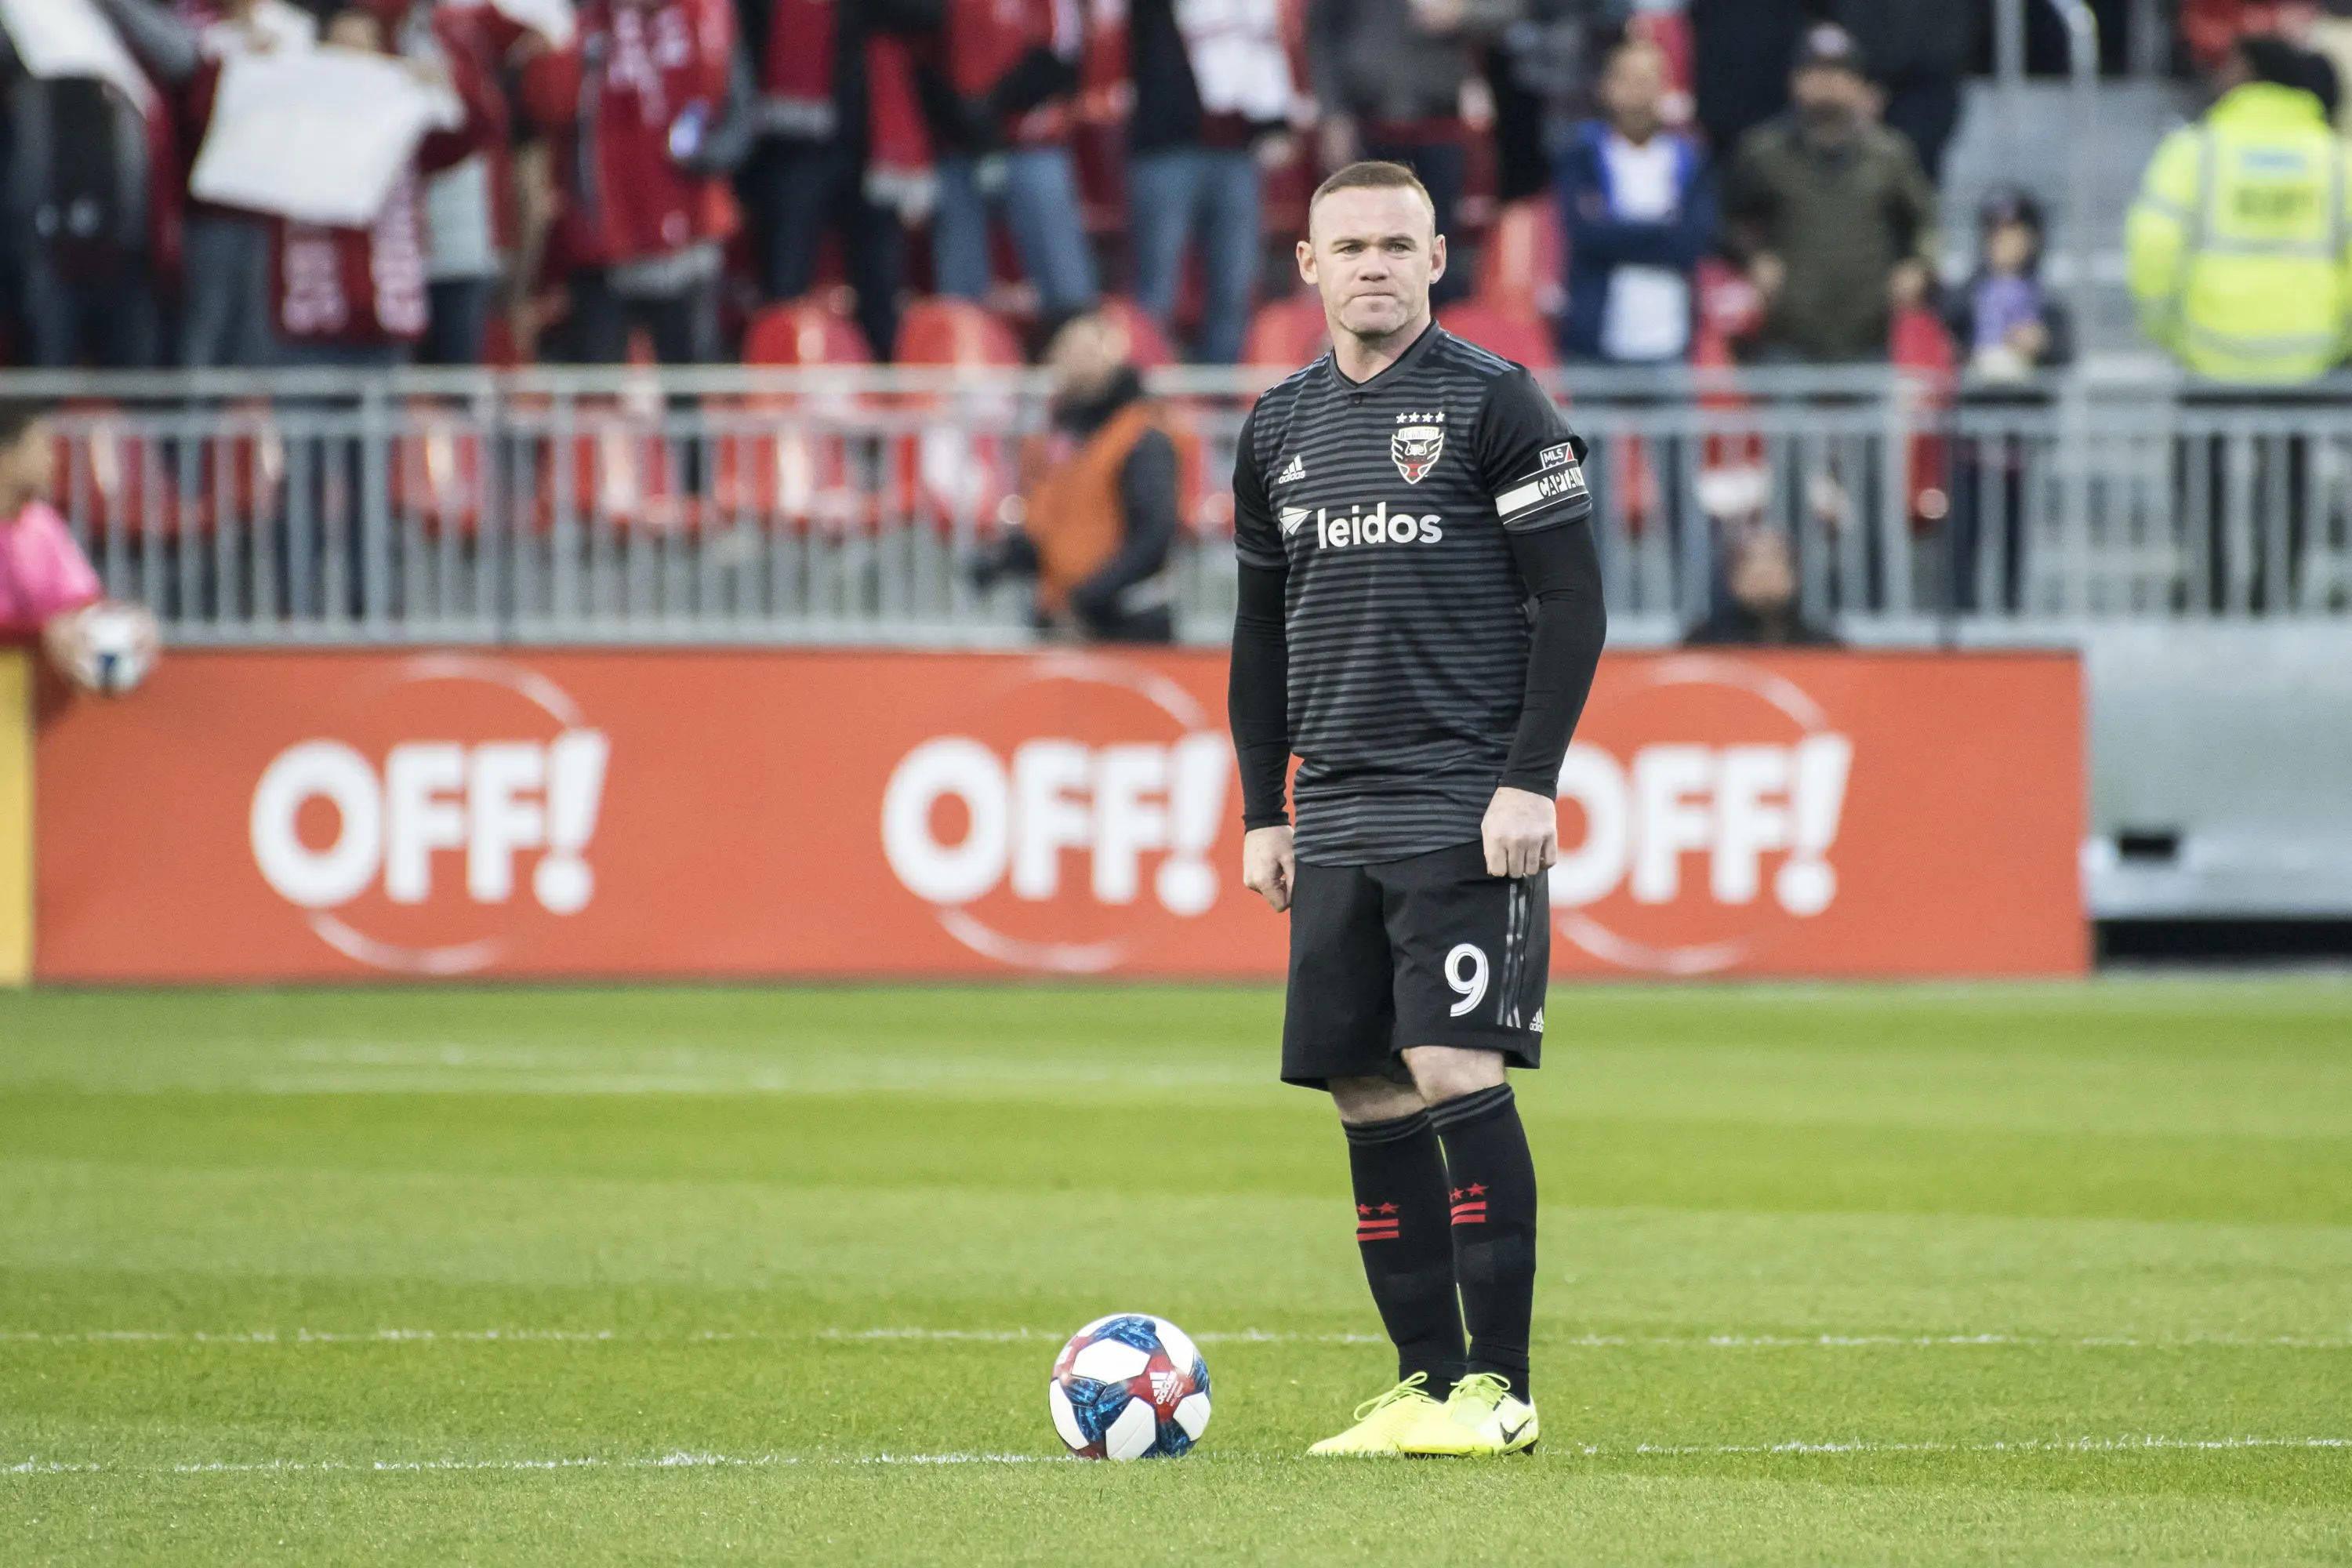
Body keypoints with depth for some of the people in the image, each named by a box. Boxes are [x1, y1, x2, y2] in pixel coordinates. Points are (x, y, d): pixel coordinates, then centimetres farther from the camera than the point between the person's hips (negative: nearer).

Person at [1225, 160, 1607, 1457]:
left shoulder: (1492, 403, -3)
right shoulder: (1279, 427, 14)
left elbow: (1571, 603, -5)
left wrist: (1531, 783, -12)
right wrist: (1263, 812, 15)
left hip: (1468, 812, -6)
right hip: (1337, 818, 6)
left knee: (1455, 1073, -14)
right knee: (1367, 1096, 3)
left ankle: (1500, 1387, -10)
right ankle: (1426, 1385, 8)